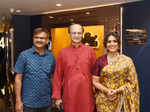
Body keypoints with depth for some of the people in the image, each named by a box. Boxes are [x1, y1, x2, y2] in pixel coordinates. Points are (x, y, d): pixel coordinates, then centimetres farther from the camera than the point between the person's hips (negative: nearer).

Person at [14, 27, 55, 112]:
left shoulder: (51, 57, 3)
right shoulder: (24, 55, -5)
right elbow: (18, 79, -4)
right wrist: (18, 101, -7)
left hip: (46, 103, 3)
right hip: (28, 103, -2)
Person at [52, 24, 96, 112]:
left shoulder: (90, 51, 2)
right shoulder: (63, 53, 2)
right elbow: (58, 76, 3)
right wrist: (57, 97, 1)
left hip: (86, 94, 0)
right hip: (69, 95, 0)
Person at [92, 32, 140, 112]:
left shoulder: (127, 61, -1)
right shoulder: (100, 61, 0)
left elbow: (132, 82, -1)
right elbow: (95, 81, 1)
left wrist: (117, 91, -13)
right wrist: (107, 91, -14)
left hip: (121, 100, 0)